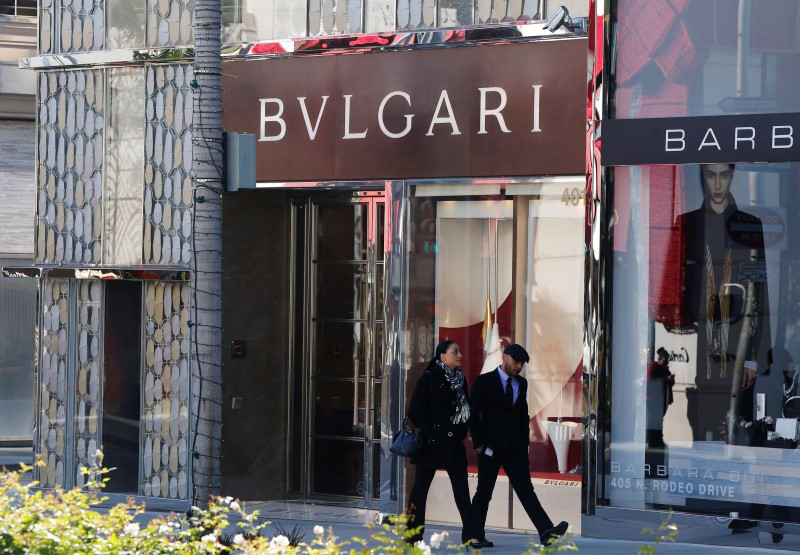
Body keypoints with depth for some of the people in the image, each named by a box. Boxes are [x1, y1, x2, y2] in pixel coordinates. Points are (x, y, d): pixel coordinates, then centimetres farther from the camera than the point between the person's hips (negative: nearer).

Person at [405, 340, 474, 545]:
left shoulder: (460, 379, 10)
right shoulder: (429, 378, -6)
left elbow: (466, 409, 17)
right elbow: (415, 410, -9)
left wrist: (462, 432, 5)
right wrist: (428, 432, -10)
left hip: (454, 443, 5)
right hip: (432, 442, -5)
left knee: (461, 487, -1)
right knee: (421, 487, 3)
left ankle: (470, 534, -2)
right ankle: (413, 535, 9)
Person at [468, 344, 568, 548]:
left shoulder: (521, 383, 13)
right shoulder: (484, 381, -3)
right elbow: (473, 414, -5)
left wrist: (525, 441, 8)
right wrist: (479, 443, -9)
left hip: (515, 448, 4)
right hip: (490, 447, -4)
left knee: (526, 489, -5)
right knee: (484, 493, 3)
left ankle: (546, 532, -17)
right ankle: (476, 537, 11)